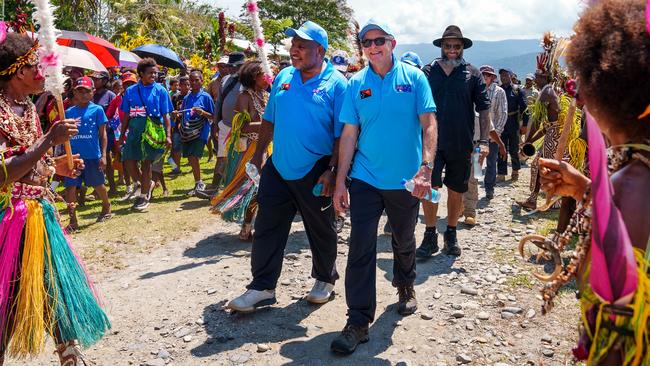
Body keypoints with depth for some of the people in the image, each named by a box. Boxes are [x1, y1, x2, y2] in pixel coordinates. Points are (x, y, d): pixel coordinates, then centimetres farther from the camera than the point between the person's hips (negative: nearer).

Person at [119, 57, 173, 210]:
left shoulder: (160, 90, 1)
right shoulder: (130, 91, 8)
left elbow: (166, 115, 0)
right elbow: (126, 115, 12)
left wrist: (168, 136, -7)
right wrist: (122, 134, 10)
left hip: (153, 131, -3)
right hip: (134, 130, 3)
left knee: (146, 163, 1)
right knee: (129, 162, 1)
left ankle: (144, 196, 15)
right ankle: (147, 184, 27)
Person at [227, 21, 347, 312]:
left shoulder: (336, 84, -9)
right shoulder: (283, 77, 7)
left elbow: (342, 134, -11)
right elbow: (269, 120, 14)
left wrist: (331, 170, -17)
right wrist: (258, 154, 11)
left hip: (315, 173, -5)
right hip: (278, 168, 5)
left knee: (321, 231, 12)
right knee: (266, 228, 5)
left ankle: (325, 280, 33)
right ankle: (262, 288, 15)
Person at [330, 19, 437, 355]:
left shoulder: (413, 77, -2)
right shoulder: (356, 84, 1)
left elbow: (428, 125, -8)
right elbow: (349, 134, 0)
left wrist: (426, 169, -21)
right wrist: (340, 181, -3)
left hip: (405, 180, 0)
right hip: (365, 179, 0)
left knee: (404, 240, 18)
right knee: (360, 246, -5)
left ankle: (405, 286, 46)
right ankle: (358, 321, 4)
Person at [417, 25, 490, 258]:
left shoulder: (472, 74, 4)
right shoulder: (427, 72, 4)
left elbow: (483, 109, 3)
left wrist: (483, 140, -5)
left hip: (461, 144, 1)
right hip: (432, 141, -1)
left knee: (456, 191, 10)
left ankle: (451, 234, 27)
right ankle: (430, 236, 6)